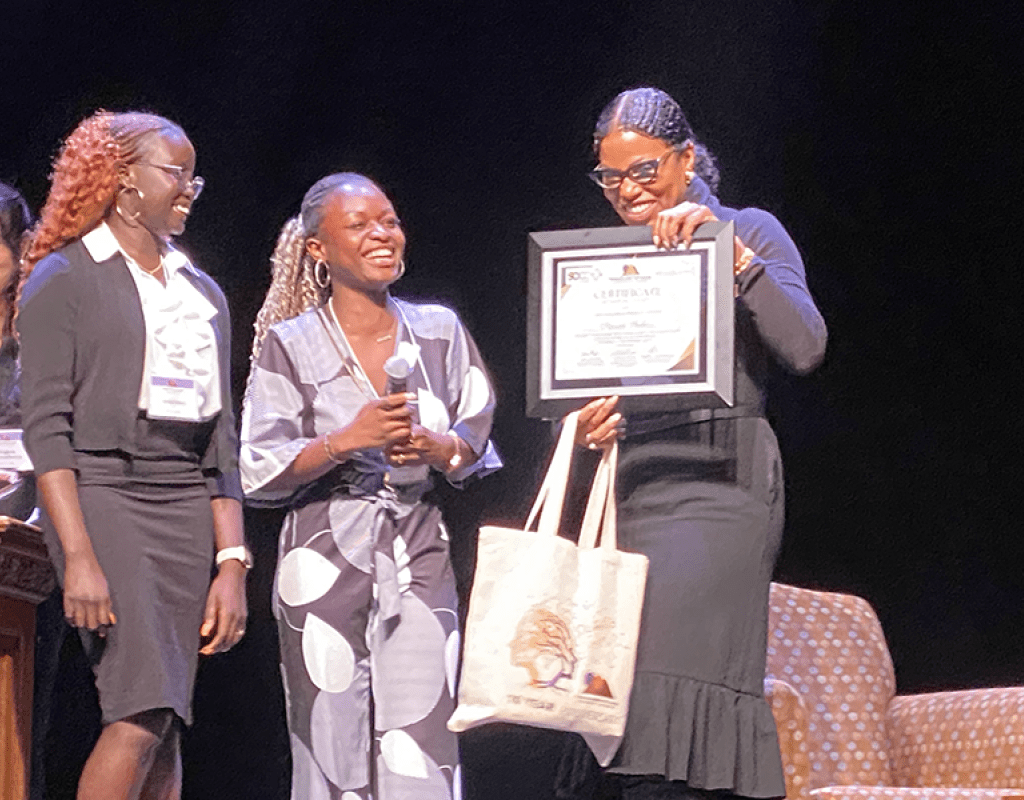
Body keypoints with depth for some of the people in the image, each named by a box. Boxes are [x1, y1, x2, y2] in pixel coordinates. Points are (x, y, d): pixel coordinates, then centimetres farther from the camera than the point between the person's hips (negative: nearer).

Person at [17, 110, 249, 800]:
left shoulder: (202, 293, 19)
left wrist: (232, 561, 8)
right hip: (102, 492, -6)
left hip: (188, 508, 6)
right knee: (142, 712, -18)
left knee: (164, 726, 0)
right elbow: (46, 426, -7)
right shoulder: (65, 279, 1)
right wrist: (79, 556, -17)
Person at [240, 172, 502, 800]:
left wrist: (436, 448, -10)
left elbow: (478, 446, 12)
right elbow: (261, 474, -3)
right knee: (333, 743, -4)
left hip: (419, 556, 2)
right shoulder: (291, 344, 1)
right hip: (328, 559, -2)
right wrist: (347, 441, -17)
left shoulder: (439, 331, 10)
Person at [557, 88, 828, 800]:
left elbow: (805, 349, -11)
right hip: (631, 492, 5)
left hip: (718, 482, -5)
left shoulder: (749, 233, 4)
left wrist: (729, 252, -16)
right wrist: (587, 426, -2)